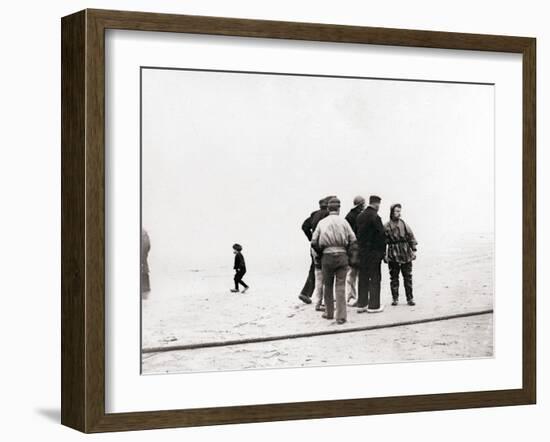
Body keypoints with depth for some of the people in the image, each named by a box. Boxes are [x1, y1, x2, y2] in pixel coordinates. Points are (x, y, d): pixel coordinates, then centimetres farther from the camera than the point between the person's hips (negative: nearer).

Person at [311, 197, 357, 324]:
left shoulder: (322, 223, 4)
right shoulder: (343, 222, 0)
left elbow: (314, 242, 1)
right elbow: (353, 240, -4)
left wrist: (319, 253, 17)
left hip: (327, 256, 1)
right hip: (342, 256, -1)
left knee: (328, 285, 15)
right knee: (340, 286, 1)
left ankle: (329, 313, 23)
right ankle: (341, 316, -5)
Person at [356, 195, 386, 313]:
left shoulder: (360, 216, 8)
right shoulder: (375, 217, -14)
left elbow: (358, 233, 11)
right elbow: (381, 235, -14)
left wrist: (360, 247, 14)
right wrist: (383, 250, -6)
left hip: (361, 251, 7)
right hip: (373, 251, -7)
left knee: (363, 278, 12)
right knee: (375, 278, 0)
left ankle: (361, 304, 15)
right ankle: (373, 305, 1)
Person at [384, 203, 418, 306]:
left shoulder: (404, 224, 5)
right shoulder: (386, 226, -1)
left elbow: (411, 238, 9)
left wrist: (414, 250, 2)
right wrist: (384, 255, -3)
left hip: (406, 256, 2)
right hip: (393, 257, -2)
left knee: (408, 277, 4)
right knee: (394, 278, 5)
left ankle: (410, 298, 9)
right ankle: (395, 298, 13)